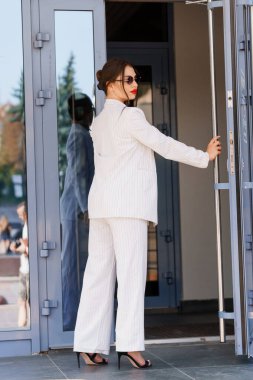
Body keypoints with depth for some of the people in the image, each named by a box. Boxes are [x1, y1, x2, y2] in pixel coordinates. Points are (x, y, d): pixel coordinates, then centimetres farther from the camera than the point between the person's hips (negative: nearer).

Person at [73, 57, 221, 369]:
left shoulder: (99, 122, 19)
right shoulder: (130, 115, -6)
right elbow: (164, 145, -6)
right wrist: (205, 157, 2)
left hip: (101, 203, 8)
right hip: (126, 203, -8)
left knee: (99, 273, 5)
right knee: (131, 273, -7)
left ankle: (89, 346, 5)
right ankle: (129, 343, -11)